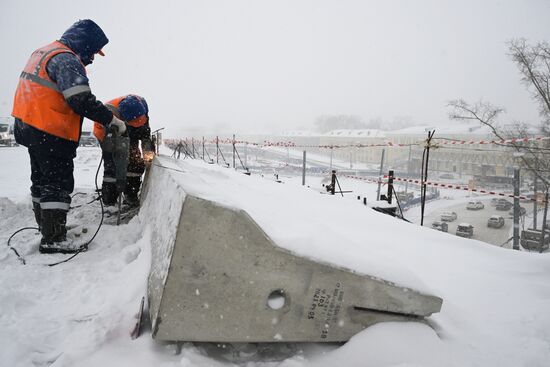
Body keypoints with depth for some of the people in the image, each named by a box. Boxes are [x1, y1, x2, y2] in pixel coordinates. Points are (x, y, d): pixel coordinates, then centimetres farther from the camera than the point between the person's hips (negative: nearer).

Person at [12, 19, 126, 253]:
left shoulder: (43, 52, 15)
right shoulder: (66, 59, -18)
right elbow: (82, 100, -28)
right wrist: (112, 119, -21)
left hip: (30, 127, 10)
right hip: (52, 133, -10)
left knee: (42, 179, 19)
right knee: (59, 184, -6)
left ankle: (46, 225, 34)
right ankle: (53, 239, -4)